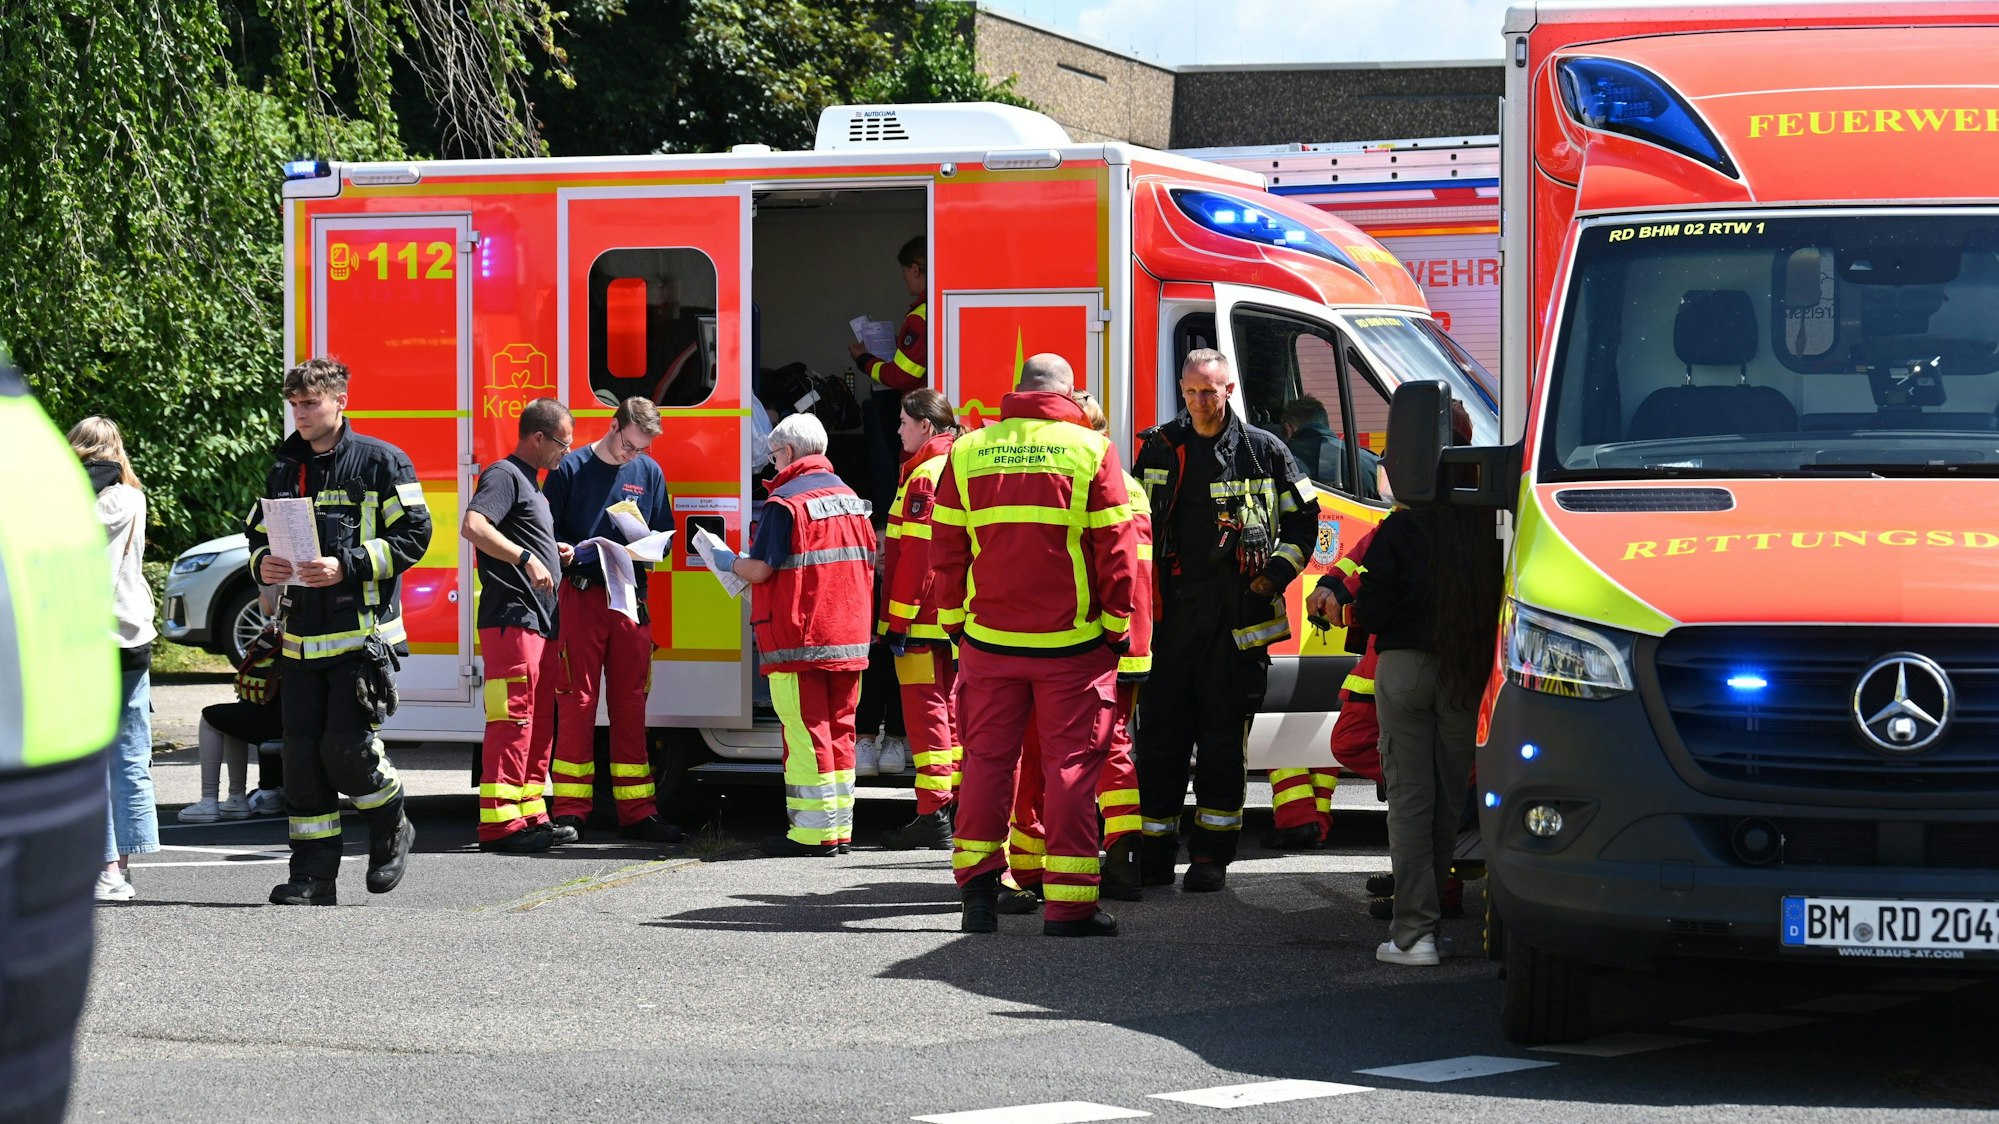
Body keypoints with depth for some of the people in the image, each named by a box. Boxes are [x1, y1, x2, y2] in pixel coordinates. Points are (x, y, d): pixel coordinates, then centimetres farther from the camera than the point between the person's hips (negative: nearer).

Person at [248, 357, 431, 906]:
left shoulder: (380, 462, -2)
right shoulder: (286, 469, 15)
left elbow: (413, 535, -7)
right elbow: (259, 533, 22)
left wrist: (347, 567, -17)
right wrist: (262, 564, -2)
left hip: (362, 634, -6)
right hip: (302, 637, 6)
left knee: (347, 749, -11)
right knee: (303, 754, 1)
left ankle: (392, 832, 17)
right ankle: (313, 875, 6)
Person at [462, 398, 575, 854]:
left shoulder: (529, 482, 23)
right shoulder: (504, 475, -9)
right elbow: (473, 526, -25)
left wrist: (559, 554, 20)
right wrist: (526, 559, -29)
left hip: (537, 623, 11)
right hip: (511, 619, -11)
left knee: (538, 722, 12)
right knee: (512, 719, -12)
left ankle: (531, 817, 17)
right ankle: (499, 822, -14)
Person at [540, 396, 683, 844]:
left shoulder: (649, 473, 11)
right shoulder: (570, 469, 1)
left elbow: (663, 535, 14)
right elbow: (547, 529, 3)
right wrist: (563, 551, -18)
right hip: (581, 594, -3)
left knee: (630, 703, 5)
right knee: (576, 701, -4)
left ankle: (637, 812, 8)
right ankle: (570, 811, -1)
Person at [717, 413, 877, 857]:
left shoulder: (785, 503, -11)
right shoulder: (851, 499, 13)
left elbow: (759, 570, -14)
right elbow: (868, 566, 17)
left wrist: (730, 561, 6)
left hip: (799, 639, -7)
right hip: (849, 638, 7)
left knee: (806, 732, -4)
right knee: (839, 729, 11)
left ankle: (812, 832, -5)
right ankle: (840, 828, 13)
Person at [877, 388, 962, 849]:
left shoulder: (925, 474, -14)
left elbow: (916, 555, -19)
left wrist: (898, 621, -17)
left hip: (923, 619, -9)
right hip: (957, 617, 9)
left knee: (925, 708, -7)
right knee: (950, 707, 13)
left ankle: (933, 815, -10)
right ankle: (958, 808, 16)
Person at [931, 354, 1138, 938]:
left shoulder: (967, 451, 5)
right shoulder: (1091, 450, -3)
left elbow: (945, 549, 7)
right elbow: (1116, 547, -4)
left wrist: (956, 619, 15)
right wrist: (1116, 624, 4)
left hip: (990, 638, 3)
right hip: (1072, 641, -2)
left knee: (987, 757, 11)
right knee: (1072, 762, 1)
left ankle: (977, 885, 11)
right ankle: (1069, 901, -2)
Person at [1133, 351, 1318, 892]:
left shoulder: (1263, 451, 4)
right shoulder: (1159, 448, 9)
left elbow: (1304, 517, 11)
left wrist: (1275, 574, 0)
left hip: (1238, 616, -2)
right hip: (1171, 614, 2)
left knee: (1223, 740, 1)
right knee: (1159, 735, 0)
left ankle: (1212, 855, 6)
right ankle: (1154, 855, 6)